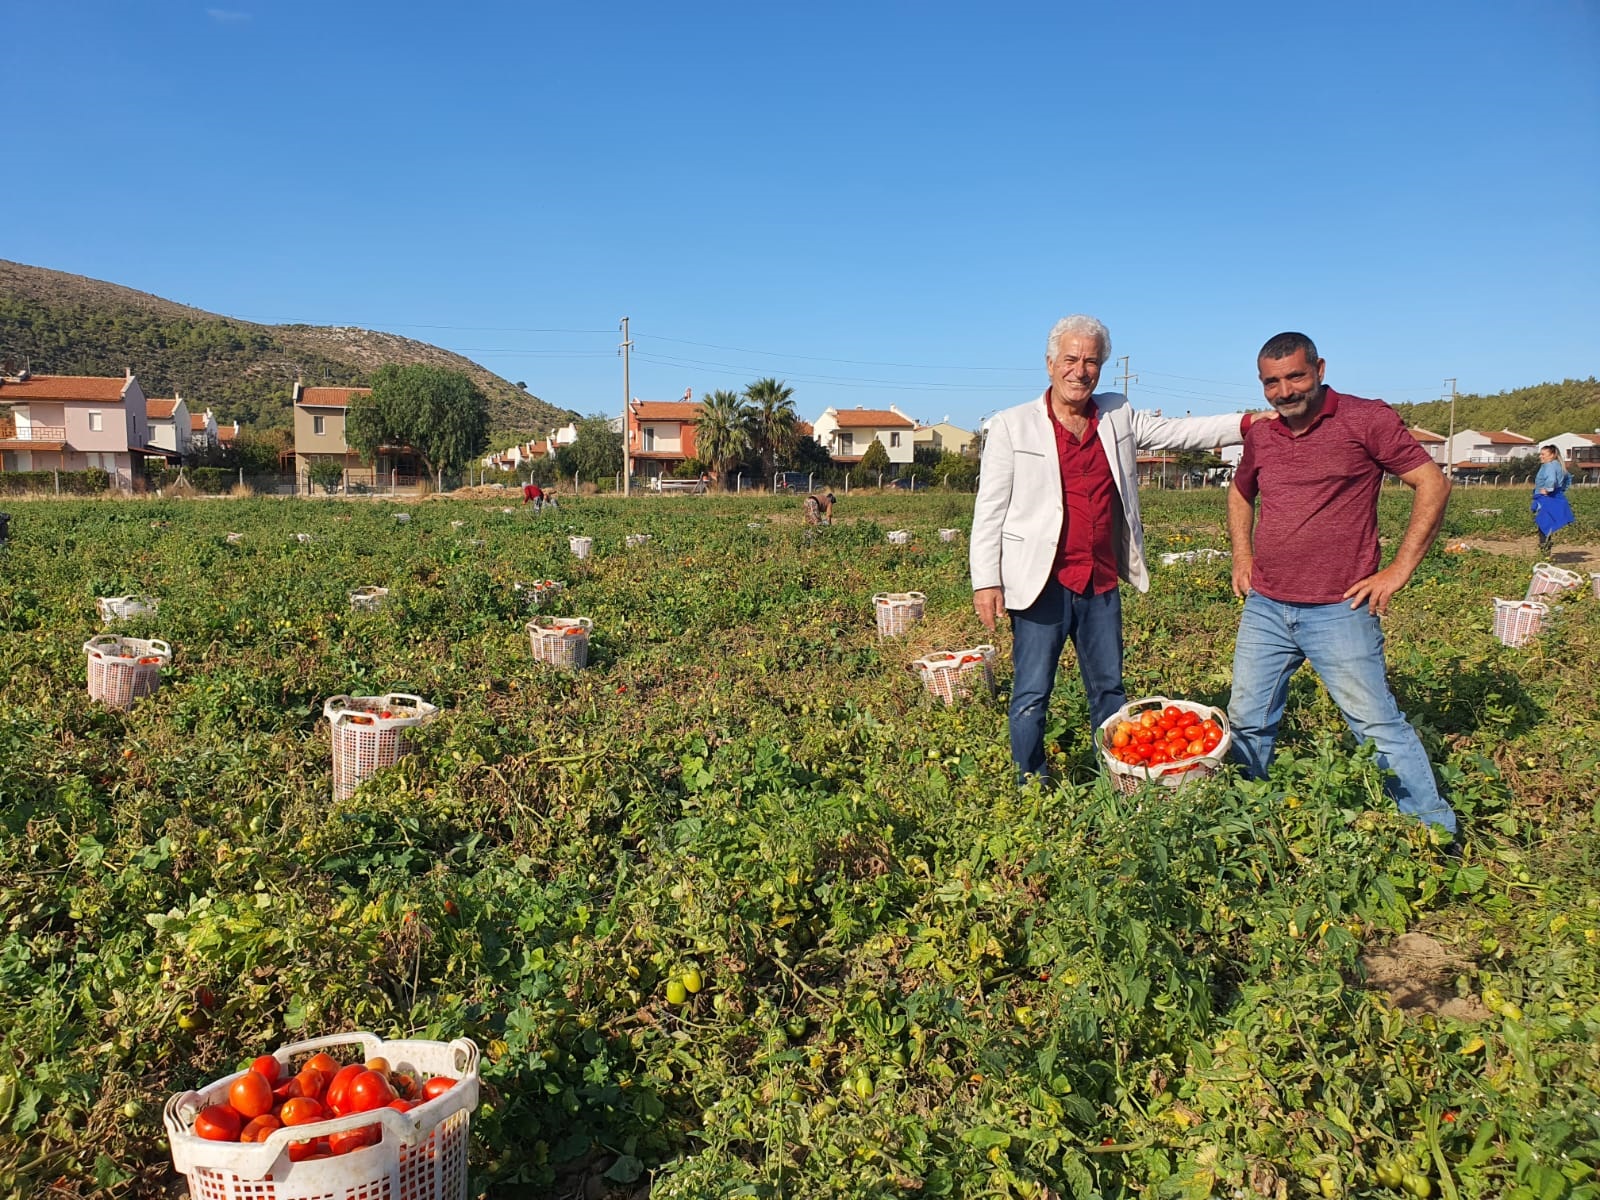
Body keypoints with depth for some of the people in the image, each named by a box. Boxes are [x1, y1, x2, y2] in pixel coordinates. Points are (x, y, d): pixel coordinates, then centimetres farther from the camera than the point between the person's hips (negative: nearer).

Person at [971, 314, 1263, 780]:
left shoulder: (1118, 416, 10)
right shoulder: (1013, 426, -3)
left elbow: (1181, 431, 17)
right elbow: (990, 510, -5)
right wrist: (986, 581, -11)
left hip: (1102, 584, 5)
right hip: (1043, 584, -5)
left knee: (1109, 690, 15)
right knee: (1031, 697, 0)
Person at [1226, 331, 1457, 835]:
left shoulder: (1367, 418, -6)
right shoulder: (1260, 435, 9)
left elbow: (1433, 484, -6)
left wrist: (1399, 569, -10)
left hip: (1338, 611, -5)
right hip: (1264, 610, 5)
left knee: (1378, 726, -1)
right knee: (1247, 723, 11)